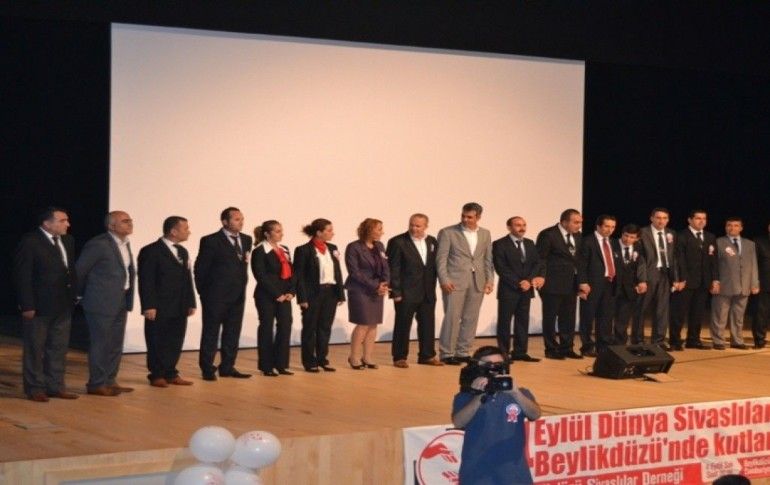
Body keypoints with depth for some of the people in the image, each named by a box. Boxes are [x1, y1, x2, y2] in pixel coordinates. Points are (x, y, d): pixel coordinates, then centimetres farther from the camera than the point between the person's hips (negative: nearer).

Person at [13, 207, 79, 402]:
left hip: (63, 305, 7)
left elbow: (71, 270, 11)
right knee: (34, 349, 5)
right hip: (39, 306, -6)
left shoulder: (67, 241, 7)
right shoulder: (30, 242, -12)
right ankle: (35, 388, 13)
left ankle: (56, 386, 21)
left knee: (59, 349, 12)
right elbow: (22, 276, -13)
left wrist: (73, 297, 3)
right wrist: (27, 305, -16)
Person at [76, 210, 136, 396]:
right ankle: (96, 384, 6)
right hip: (101, 303, -9)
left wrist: (127, 300, 13)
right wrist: (80, 295, 1)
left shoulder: (125, 244, 11)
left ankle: (109, 381, 22)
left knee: (115, 345, 13)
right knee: (100, 344, -2)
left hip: (120, 303, 9)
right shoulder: (98, 245, -15)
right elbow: (79, 270, -10)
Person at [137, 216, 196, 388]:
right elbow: (145, 281, -12)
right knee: (158, 343, 2)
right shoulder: (151, 251, -8)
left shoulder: (182, 252, 16)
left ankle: (171, 373, 18)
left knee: (175, 342, 8)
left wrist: (191, 303, 11)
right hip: (159, 309, -7)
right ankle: (156, 375, 12)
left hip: (179, 308, 7)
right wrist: (149, 306, -17)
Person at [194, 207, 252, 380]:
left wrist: (242, 285, 9)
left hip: (238, 295, 6)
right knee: (211, 333, 3)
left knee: (233, 333, 9)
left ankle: (227, 367, 18)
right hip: (216, 295, -6)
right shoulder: (210, 241, -10)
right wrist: (204, 293, -3)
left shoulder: (246, 240, 8)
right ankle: (207, 369, 9)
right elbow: (200, 268, -6)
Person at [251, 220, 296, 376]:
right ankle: (267, 367, 6)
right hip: (266, 296, -6)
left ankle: (281, 364, 9)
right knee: (266, 328, -1)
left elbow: (290, 272, 13)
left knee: (285, 327, 1)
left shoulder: (284, 249, 15)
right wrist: (276, 295, -15)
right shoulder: (259, 251, -7)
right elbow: (261, 276, -14)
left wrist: (291, 292, -1)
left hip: (284, 295, 6)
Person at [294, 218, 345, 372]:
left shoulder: (332, 248, 10)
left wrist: (340, 294, 7)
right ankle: (309, 362, 11)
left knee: (325, 327, 10)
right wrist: (303, 298, -15)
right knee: (310, 328, 4)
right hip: (313, 294, -5)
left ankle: (322, 359, 20)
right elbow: (299, 276, -10)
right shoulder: (303, 250, -8)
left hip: (330, 293, 6)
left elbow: (338, 272, 12)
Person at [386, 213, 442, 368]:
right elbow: (393, 269, -10)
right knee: (403, 325, 3)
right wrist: (396, 292, -13)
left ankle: (427, 355, 21)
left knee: (428, 325, 10)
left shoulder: (432, 242, 8)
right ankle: (399, 357, 11)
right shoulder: (397, 242, -8)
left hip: (428, 292, 5)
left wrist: (432, 288, 6)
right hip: (406, 292, -5)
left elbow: (435, 265, 12)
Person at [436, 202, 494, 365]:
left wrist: (490, 280, 4)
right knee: (452, 318, -7)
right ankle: (446, 354, 0)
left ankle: (463, 352, 14)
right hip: (455, 282, -4)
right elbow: (441, 258, -4)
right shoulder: (448, 233, -1)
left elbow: (488, 259, 14)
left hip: (477, 283, 4)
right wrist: (444, 280, -12)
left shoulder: (485, 234, 12)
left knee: (470, 319, 5)